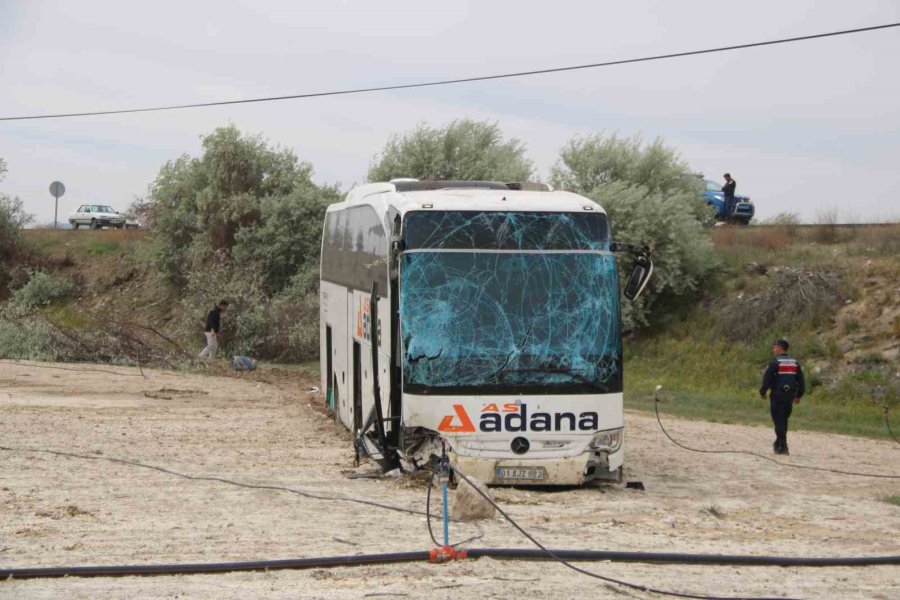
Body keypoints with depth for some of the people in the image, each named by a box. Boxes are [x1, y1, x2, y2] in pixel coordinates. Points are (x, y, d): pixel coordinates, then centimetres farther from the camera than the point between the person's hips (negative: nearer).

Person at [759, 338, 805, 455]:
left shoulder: (775, 362, -10)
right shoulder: (795, 363, 8)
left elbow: (767, 379, -10)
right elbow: (801, 380, 11)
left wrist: (763, 392, 3)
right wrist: (799, 395, 19)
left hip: (777, 394, -6)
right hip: (790, 395, 6)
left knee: (779, 421, -2)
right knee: (784, 420, 18)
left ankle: (782, 447, -7)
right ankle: (779, 444, 27)